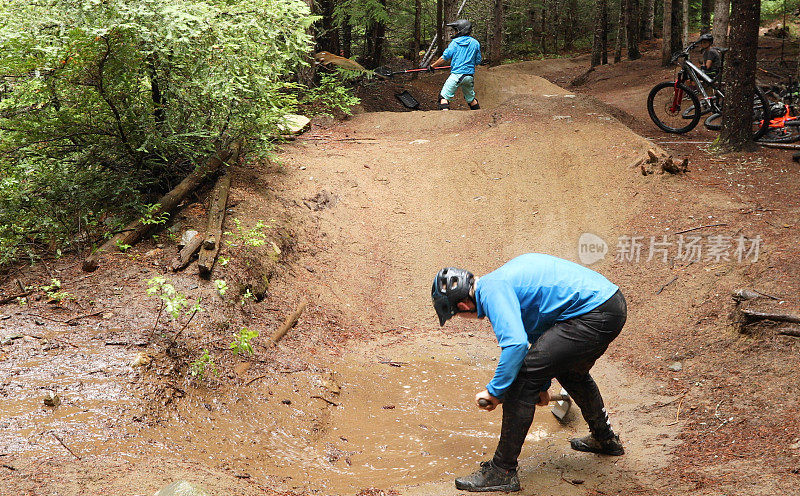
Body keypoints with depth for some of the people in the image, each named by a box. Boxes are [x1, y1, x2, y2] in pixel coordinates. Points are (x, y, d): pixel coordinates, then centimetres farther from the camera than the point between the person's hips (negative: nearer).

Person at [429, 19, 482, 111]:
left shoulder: (455, 42, -2)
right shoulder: (475, 43, 8)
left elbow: (445, 57, -6)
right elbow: (478, 61, 11)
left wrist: (432, 66, 3)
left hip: (457, 75, -5)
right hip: (470, 76, 5)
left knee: (444, 97, -5)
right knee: (471, 98, 22)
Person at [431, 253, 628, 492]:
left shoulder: (491, 291, -10)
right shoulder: (505, 277, 21)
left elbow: (516, 343, -24)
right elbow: (538, 332, 32)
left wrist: (494, 391, -12)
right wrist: (542, 385, 39)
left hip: (594, 316, -11)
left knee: (522, 379, -7)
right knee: (570, 371, 33)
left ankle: (502, 472, 0)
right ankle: (605, 439, 54)